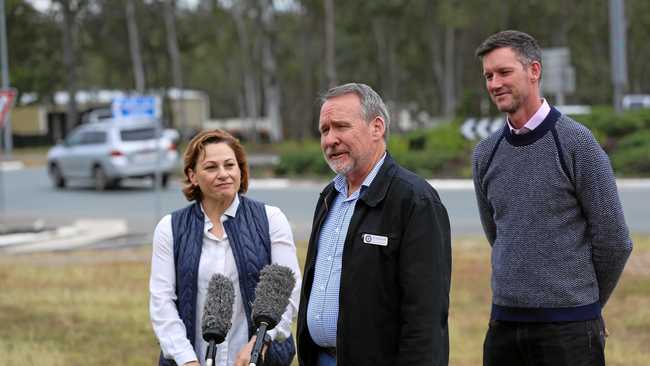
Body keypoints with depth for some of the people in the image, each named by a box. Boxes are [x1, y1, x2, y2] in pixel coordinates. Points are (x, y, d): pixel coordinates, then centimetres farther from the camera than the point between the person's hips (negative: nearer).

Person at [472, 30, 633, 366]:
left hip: (568, 325, -5)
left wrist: (588, 304, 7)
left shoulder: (576, 143, -7)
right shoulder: (485, 154, 9)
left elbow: (613, 241, -4)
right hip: (504, 322, 5)